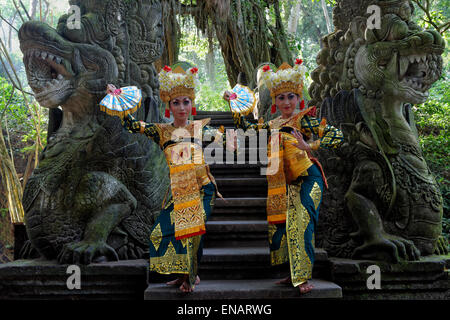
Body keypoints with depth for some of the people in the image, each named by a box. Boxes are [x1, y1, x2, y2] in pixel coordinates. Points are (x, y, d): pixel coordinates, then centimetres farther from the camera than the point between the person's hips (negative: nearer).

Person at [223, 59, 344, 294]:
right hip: (287, 184, 7)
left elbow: (337, 136, -14)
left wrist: (309, 146, -26)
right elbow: (247, 130, 24)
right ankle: (294, 274, 18)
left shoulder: (303, 120, -5)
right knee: (283, 224, 7)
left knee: (301, 225, -16)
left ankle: (303, 277, -13)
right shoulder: (273, 125, 14)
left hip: (307, 180, -7)